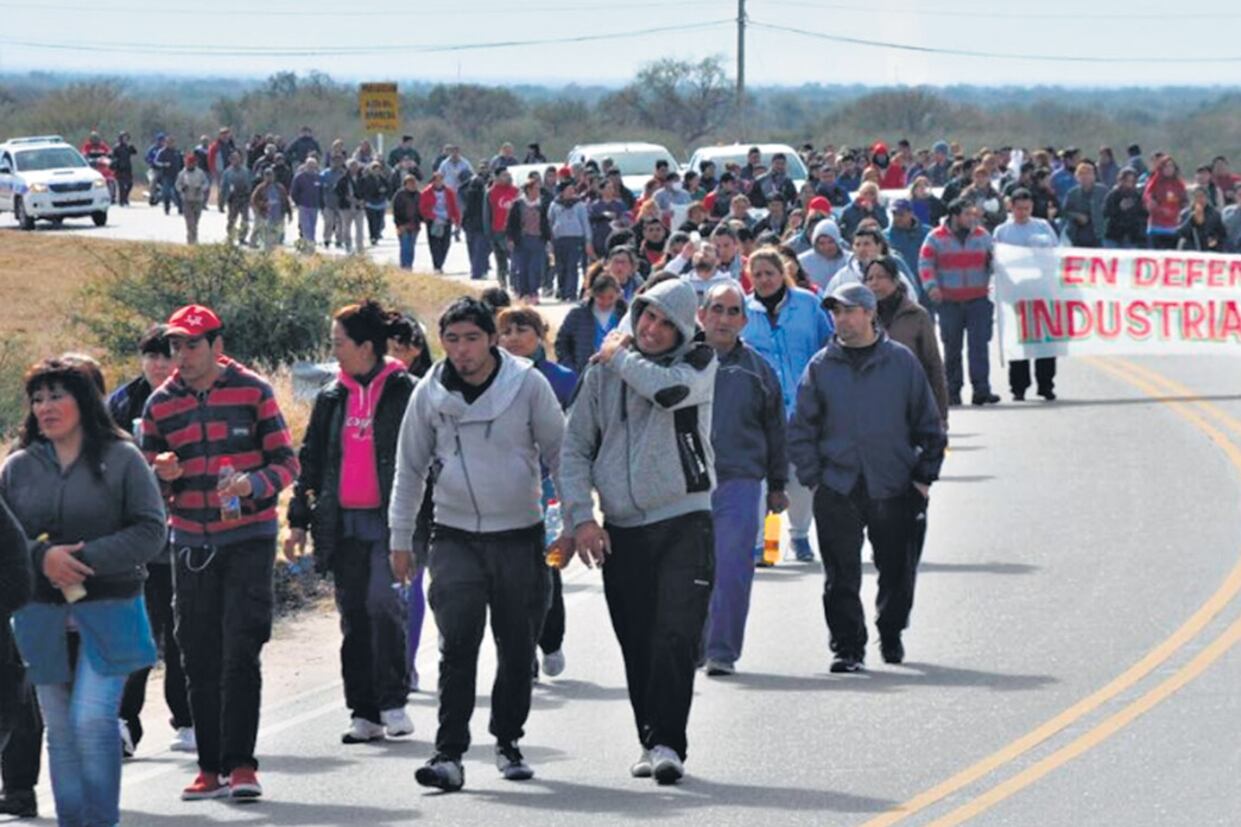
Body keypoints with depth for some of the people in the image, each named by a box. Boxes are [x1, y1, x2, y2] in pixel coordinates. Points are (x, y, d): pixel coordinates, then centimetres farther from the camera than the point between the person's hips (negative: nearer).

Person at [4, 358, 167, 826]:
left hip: (108, 616, -3)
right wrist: (41, 557, -14)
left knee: (92, 720, -14)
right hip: (42, 619, 4)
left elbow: (151, 532, -6)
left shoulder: (121, 459, -1)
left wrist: (85, 559, -16)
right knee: (61, 729, 7)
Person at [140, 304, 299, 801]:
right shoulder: (160, 404, 6)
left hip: (249, 538, -3)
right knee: (200, 658, 4)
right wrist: (162, 475, -12)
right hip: (191, 543, 3)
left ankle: (240, 763, -6)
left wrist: (253, 484, -21)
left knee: (241, 652, -9)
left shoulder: (253, 392, -3)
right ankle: (211, 766, 10)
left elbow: (286, 462, -1)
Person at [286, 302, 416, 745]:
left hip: (389, 520, -5)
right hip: (343, 522, 5)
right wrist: (299, 520, 14)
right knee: (353, 615, 6)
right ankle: (364, 712, 11)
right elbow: (311, 460, 18)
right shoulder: (332, 397, 13)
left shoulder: (404, 392, -2)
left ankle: (392, 702, -7)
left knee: (382, 604, -17)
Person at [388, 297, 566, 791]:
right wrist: (400, 538, 11)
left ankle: (508, 742, 25)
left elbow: (560, 453, 4)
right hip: (456, 538, 0)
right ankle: (449, 753, -14)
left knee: (518, 649, 8)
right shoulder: (431, 394, 1)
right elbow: (410, 467, 12)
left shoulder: (528, 384, -4)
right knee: (457, 644, -13)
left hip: (520, 534, 0)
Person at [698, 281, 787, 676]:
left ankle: (722, 652, -3)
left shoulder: (756, 369, 10)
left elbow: (775, 431, 17)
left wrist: (777, 485, 17)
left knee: (732, 572, -6)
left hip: (740, 483, 0)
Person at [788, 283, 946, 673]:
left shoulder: (901, 362, 2)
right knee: (841, 577, -2)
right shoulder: (821, 367, 5)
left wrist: (924, 476, 2)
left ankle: (891, 635, 29)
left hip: (894, 490, 0)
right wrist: (812, 477, -1)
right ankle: (847, 647, 5)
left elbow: (928, 425, 8)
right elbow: (801, 429, 8)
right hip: (837, 489, 0)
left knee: (898, 572, 9)